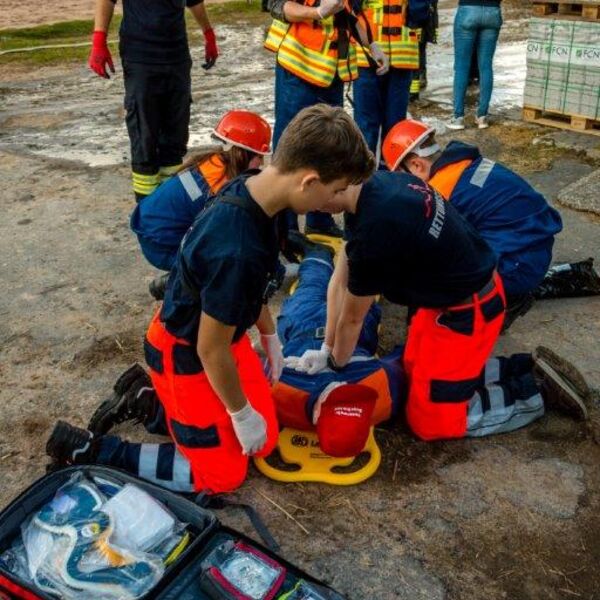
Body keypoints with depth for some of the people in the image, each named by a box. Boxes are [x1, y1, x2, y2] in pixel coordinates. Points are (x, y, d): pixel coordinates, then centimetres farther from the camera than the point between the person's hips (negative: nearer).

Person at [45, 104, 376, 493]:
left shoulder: (250, 191, -12)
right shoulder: (238, 252, -40)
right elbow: (211, 350, -26)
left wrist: (270, 337, 19)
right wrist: (242, 415, -11)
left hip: (221, 336, 8)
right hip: (186, 355, -8)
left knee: (264, 440, 16)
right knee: (222, 473, 7)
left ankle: (154, 398, 27)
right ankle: (86, 450, 10)